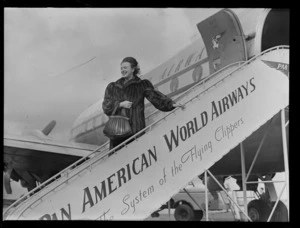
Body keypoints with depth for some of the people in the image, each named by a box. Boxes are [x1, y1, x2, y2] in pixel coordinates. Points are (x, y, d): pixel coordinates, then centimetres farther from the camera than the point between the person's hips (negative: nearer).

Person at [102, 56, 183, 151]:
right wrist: (120, 104, -7)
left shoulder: (142, 85, 11)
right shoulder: (112, 87, 18)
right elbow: (106, 107, 10)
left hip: (136, 130, -3)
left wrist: (171, 104, -16)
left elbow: (155, 96, -1)